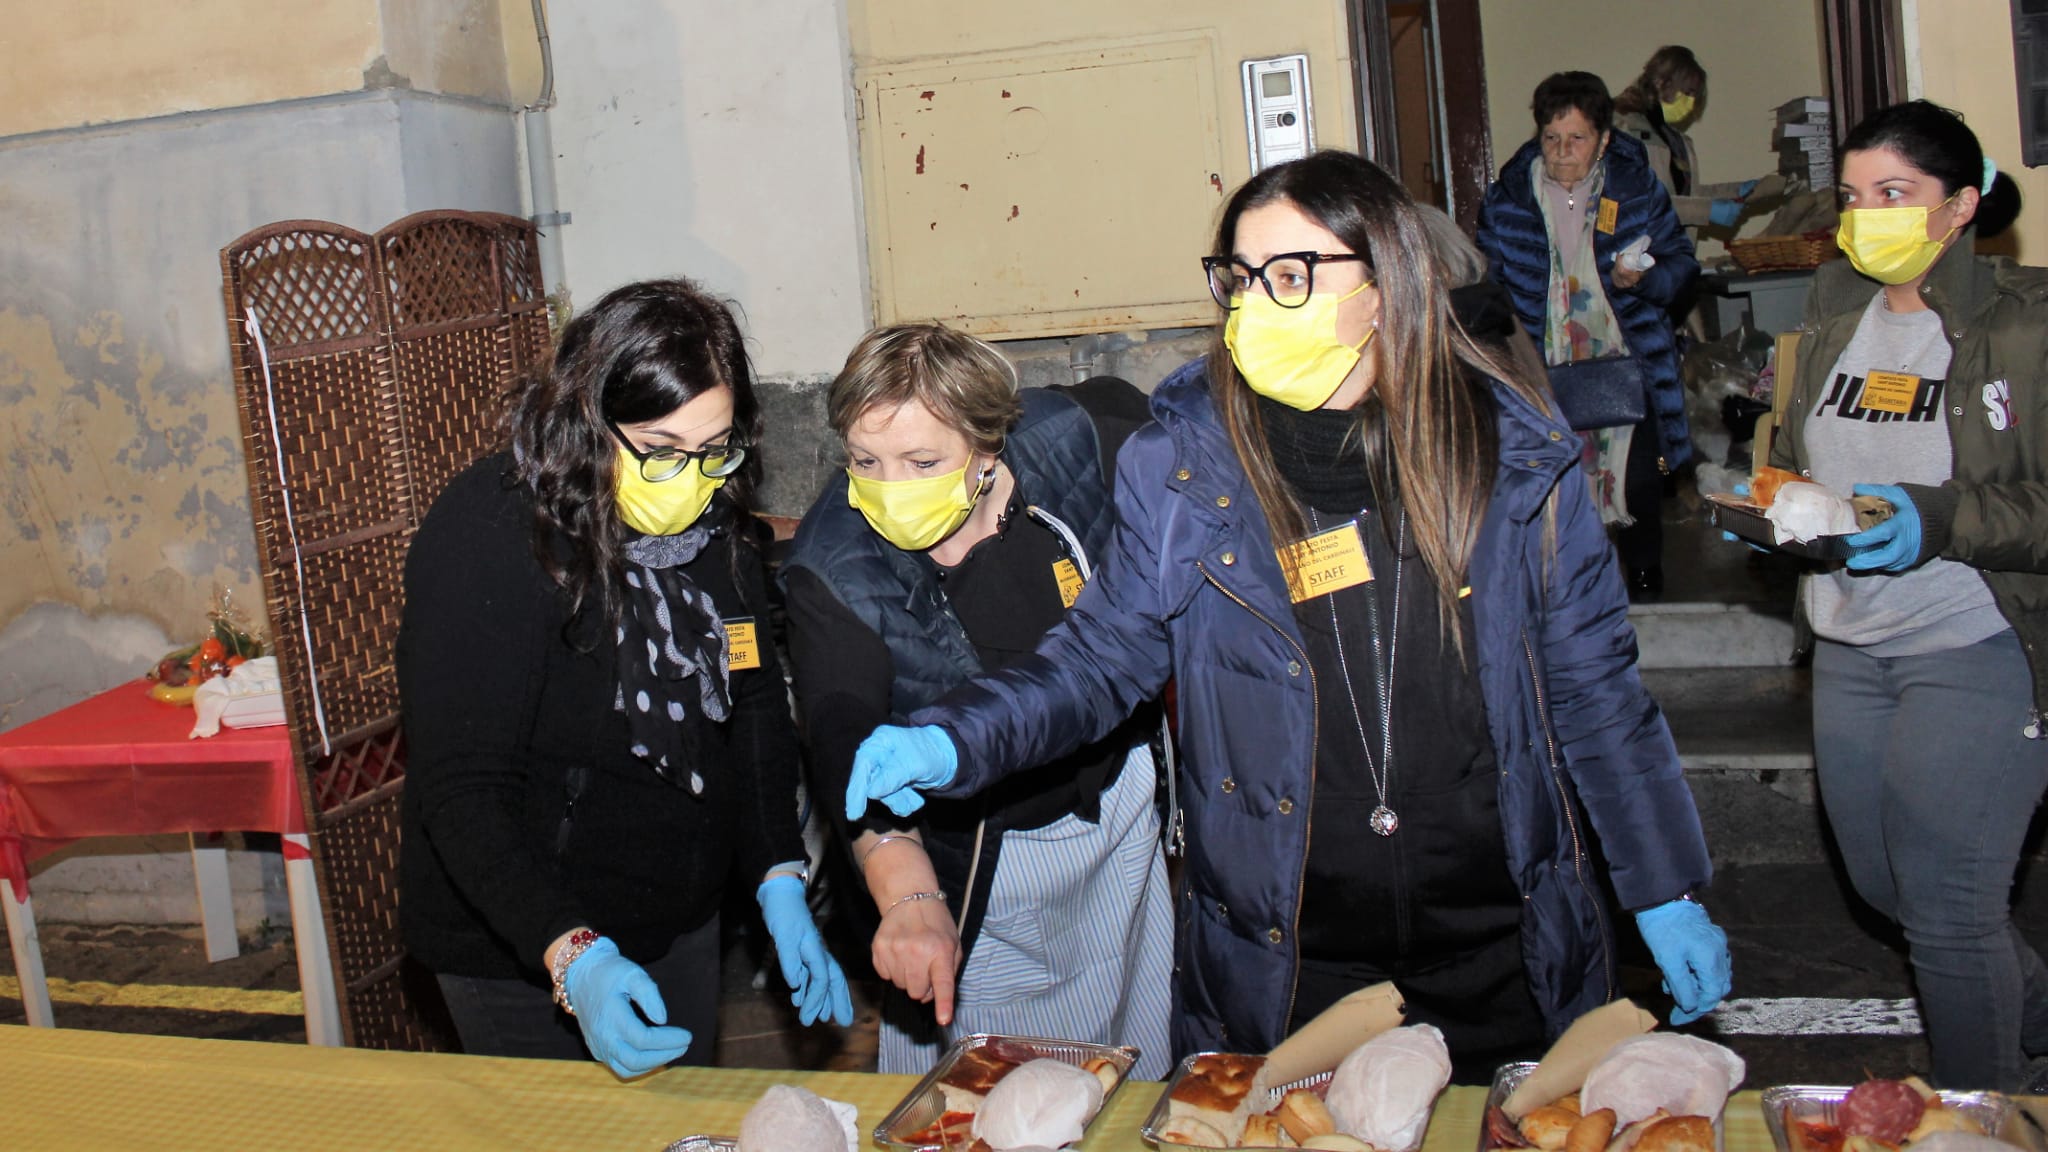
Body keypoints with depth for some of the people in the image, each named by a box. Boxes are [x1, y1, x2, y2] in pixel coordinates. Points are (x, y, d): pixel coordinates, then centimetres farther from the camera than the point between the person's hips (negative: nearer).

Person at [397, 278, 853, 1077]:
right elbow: (459, 789, -26)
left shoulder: (713, 519, -4)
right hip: (522, 952, -6)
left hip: (681, 922, 6)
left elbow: (754, 700, 4)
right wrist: (572, 957, -36)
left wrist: (780, 885, -5)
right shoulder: (486, 538, -24)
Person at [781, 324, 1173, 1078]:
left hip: (1119, 806, 3)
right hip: (975, 871, -3)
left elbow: (1118, 401, 7)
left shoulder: (1062, 443, -18)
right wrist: (908, 895, -50)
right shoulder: (833, 571, -23)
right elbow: (847, 741, -34)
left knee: (1134, 1070, 21)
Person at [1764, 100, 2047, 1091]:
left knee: (1948, 910, -2)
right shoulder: (1836, 321, 10)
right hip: (1849, 648, 7)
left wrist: (1946, 521, -27)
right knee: (1880, 886, 17)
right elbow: (1796, 458, 21)